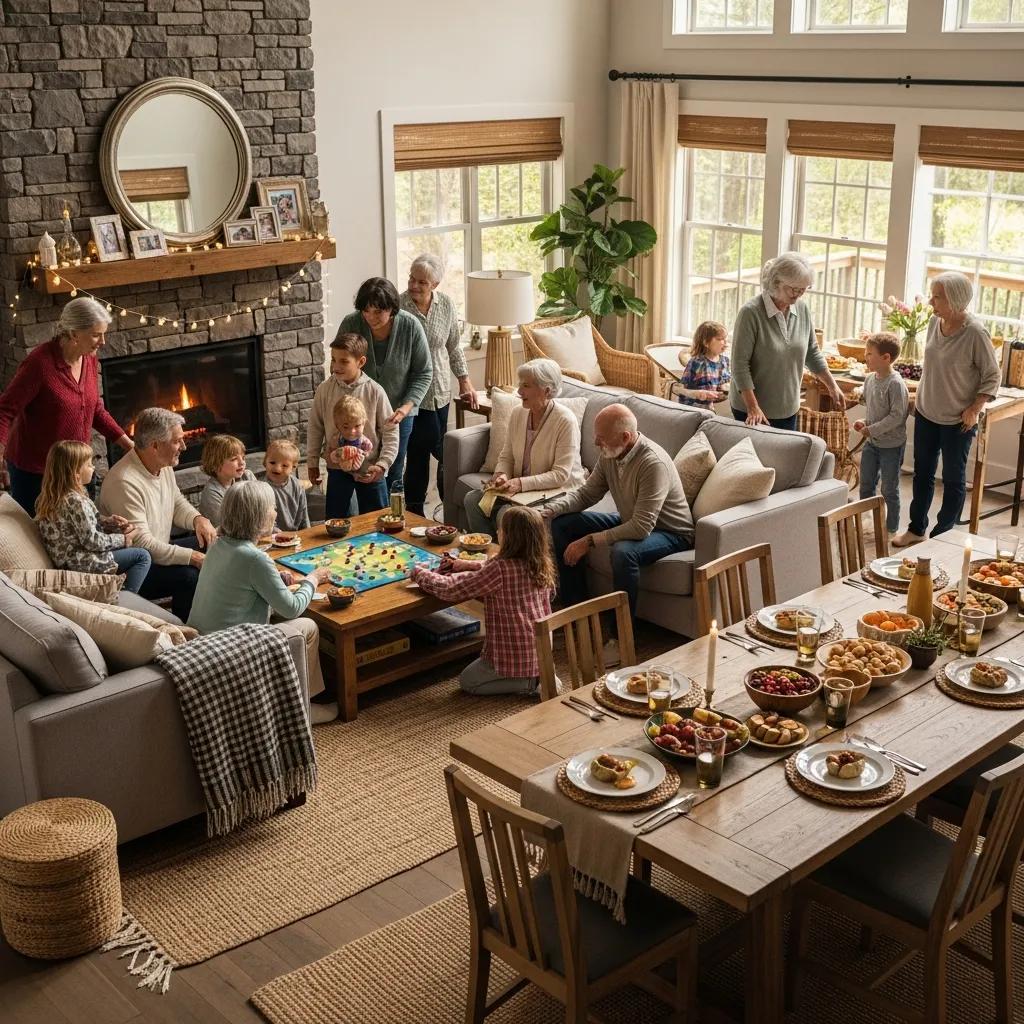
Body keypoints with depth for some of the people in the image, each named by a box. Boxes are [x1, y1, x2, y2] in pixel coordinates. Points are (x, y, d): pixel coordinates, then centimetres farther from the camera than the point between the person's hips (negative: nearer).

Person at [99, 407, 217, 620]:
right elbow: (141, 543, -29)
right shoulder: (125, 482, -27)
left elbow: (177, 503, 18)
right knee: (190, 576, -30)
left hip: (159, 551, 10)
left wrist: (198, 519, -6)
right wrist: (192, 558, -28)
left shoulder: (164, 467, 3)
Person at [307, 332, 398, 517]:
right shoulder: (324, 389, -6)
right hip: (337, 467, 1)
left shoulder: (374, 391, -11)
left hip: (370, 470, -1)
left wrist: (382, 464, -14)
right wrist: (312, 462, 7)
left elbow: (390, 431, -7)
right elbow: (315, 428, 4)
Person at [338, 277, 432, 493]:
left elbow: (424, 373, -8)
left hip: (399, 412, 1)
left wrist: (406, 406, -20)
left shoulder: (410, 326, -17)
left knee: (393, 475, 11)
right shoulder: (350, 325, -18)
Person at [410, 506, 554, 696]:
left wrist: (419, 573, -3)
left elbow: (449, 589, -20)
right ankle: (538, 674, 12)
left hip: (515, 656, -8)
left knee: (467, 681, 17)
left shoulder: (500, 569, -26)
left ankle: (530, 683, 0)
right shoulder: (540, 564, -4)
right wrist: (467, 565, 12)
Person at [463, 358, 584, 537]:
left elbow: (560, 475, -21)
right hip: (520, 488, 7)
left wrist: (521, 483, -29)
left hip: (558, 492, -7)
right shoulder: (517, 414, 3)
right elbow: (506, 457, 12)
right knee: (472, 499, -11)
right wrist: (501, 475, -12)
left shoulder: (565, 421, -18)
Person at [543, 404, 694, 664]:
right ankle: (575, 608, 12)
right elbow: (586, 494, 5)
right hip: (630, 521, 9)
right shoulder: (609, 455, -8)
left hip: (670, 531, -9)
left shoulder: (654, 463, -33)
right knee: (562, 525, 1)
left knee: (623, 551, -39)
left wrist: (590, 541, -33)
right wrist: (550, 510, -13)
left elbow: (642, 527, -37)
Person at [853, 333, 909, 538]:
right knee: (866, 484, 17)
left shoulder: (895, 384, -23)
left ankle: (891, 529, 19)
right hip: (871, 442, 7)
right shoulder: (870, 379, 1)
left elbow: (897, 416, -24)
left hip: (891, 444, -7)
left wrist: (872, 429, -22)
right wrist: (865, 423, -1)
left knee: (889, 490, 6)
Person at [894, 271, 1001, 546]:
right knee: (922, 473, 17)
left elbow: (992, 376, -11)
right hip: (926, 414, 6)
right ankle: (916, 529, 31)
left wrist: (974, 409, -16)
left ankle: (943, 536, 21)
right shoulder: (935, 322, -3)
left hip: (957, 421, -6)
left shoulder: (975, 333, -21)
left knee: (953, 480, 9)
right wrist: (920, 396, 11)